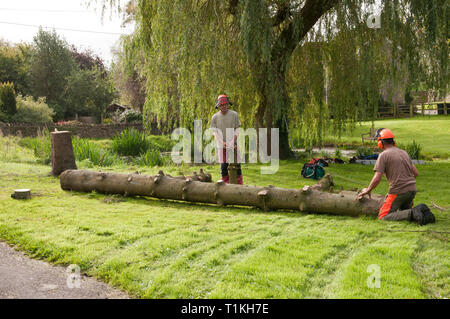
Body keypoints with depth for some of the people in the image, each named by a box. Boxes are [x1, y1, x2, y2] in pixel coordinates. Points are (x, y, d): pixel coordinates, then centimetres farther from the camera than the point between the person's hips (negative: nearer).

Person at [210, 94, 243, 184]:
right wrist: (222, 142, -11)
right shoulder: (215, 117, 1)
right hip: (221, 146, 1)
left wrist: (234, 141, -11)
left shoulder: (234, 114, 0)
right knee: (223, 166, 2)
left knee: (237, 165, -2)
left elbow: (237, 129, 2)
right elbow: (215, 132, 2)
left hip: (233, 145, 0)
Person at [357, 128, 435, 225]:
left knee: (383, 217, -2)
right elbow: (415, 173, 19)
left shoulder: (383, 155, -6)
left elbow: (377, 179, -12)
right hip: (412, 189, 7)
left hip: (398, 192, -7)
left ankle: (412, 213, -19)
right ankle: (421, 211, -4)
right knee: (404, 211, 26)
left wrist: (367, 190, 4)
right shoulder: (404, 153, 15)